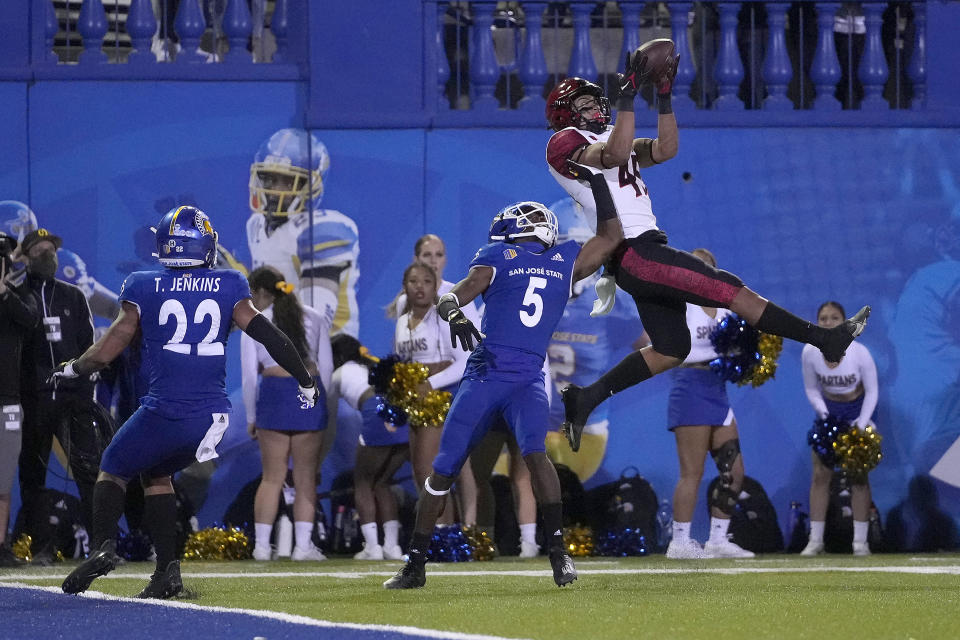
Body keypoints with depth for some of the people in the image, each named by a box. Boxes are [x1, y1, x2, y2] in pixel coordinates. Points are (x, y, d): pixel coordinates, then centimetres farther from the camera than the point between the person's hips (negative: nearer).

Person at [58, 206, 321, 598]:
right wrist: (305, 380, 14)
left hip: (163, 411, -3)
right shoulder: (228, 287, 7)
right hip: (211, 415, 3)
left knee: (114, 470, 18)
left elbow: (113, 345, 3)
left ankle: (104, 546, -6)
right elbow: (266, 334, 4)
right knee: (155, 474, 25)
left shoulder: (143, 288, 2)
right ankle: (167, 570, 14)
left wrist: (73, 370, 20)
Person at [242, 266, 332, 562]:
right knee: (305, 476, 7)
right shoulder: (314, 318, 10)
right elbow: (327, 366, 8)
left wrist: (251, 418, 8)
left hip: (273, 396, -1)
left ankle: (262, 545, 2)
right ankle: (303, 544, 0)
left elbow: (249, 376, 0)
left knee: (272, 476, 7)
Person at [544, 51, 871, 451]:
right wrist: (627, 95, -25)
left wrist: (664, 98, 6)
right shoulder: (565, 144, -4)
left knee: (671, 350, 10)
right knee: (728, 290, -12)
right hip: (634, 252, -10)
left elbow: (664, 150, 15)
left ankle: (585, 399, 13)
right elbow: (614, 156, -23)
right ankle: (824, 339, -11)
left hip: (645, 248, 10)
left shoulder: (608, 137, 25)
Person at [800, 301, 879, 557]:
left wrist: (862, 423, -21)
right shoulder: (810, 353, -17)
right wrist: (823, 413, -16)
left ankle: (860, 541, 0)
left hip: (859, 410, -2)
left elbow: (872, 391, -11)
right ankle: (815, 540, 1)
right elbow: (812, 389, -1)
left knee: (858, 475, -5)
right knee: (820, 475, -3)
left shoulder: (859, 352, -24)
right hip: (828, 409, 2)